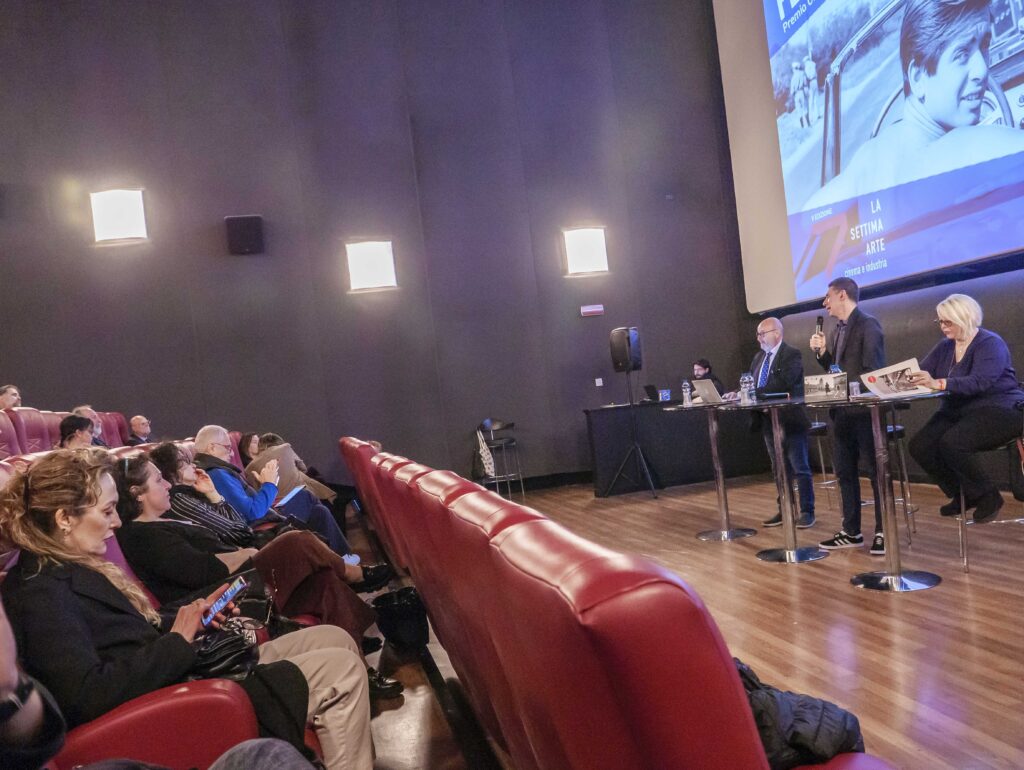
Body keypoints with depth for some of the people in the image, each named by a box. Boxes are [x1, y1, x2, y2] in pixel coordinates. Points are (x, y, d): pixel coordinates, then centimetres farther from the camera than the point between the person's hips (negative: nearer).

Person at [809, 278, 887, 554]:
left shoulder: (868, 325, -9)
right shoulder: (835, 332, 15)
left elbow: (873, 369, -16)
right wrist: (821, 352, 3)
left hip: (863, 409, -9)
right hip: (841, 410, 9)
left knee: (876, 470, 1)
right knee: (845, 472, 11)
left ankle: (883, 532, 10)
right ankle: (851, 532, 20)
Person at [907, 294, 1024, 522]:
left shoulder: (990, 343, -12)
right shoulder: (945, 347, 10)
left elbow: (980, 381, -29)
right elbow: (922, 374, 0)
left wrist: (939, 383, -42)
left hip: (997, 411, -7)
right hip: (957, 412, 7)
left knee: (951, 443, -32)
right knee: (919, 446, -15)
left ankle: (988, 496, -8)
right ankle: (963, 495, 7)